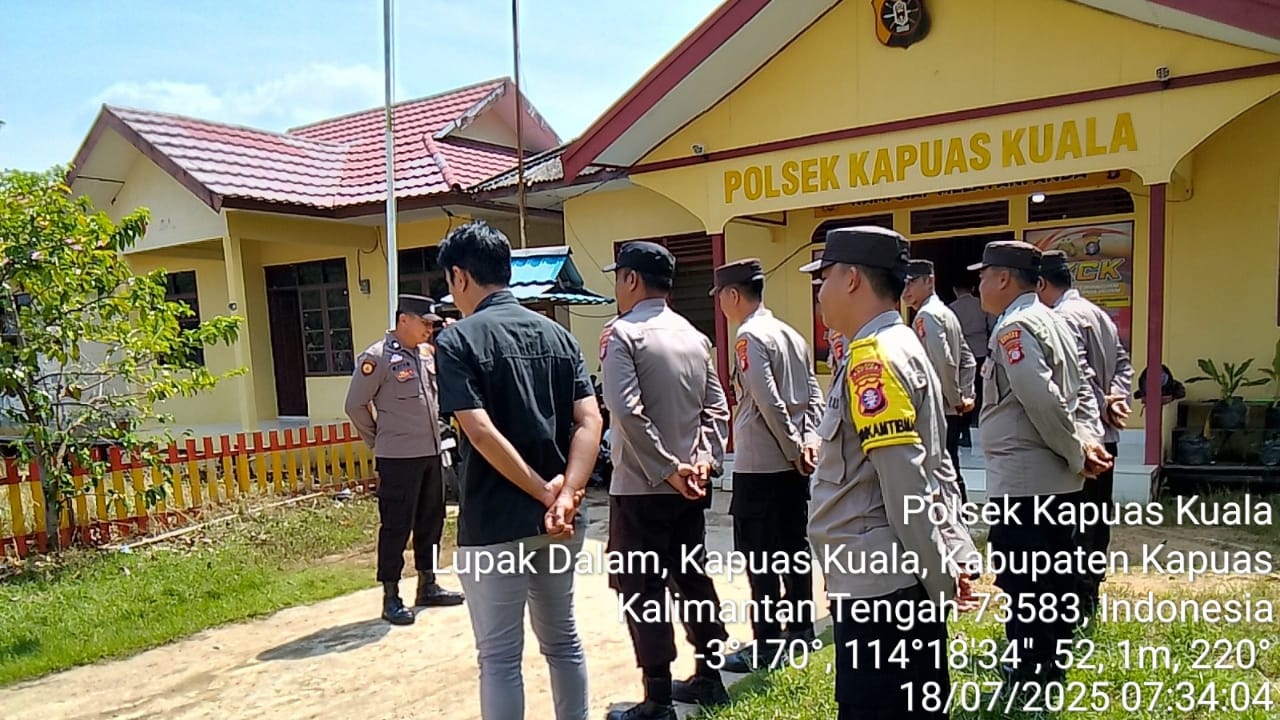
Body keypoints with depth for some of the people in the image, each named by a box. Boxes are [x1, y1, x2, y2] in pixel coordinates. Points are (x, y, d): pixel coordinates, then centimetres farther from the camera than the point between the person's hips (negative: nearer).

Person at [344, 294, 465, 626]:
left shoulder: (427, 353, 9)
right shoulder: (377, 357, -12)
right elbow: (355, 405, -8)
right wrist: (378, 441, -1)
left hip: (431, 452, 7)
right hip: (398, 458, -7)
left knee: (431, 520, 15)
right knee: (396, 526, 0)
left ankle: (428, 585, 29)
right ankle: (391, 598, 11)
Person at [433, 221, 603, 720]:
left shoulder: (458, 339, -9)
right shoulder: (556, 334, 7)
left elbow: (481, 432, -21)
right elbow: (590, 421, -4)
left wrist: (545, 492, -14)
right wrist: (565, 497, -12)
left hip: (494, 525, -5)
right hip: (561, 521, 6)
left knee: (499, 658, 7)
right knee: (562, 640, 20)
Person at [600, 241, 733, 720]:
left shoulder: (622, 333, -11)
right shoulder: (694, 336, 9)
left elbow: (626, 410, -22)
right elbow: (717, 408, 5)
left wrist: (666, 469, -17)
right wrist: (704, 459, -2)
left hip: (641, 486, -7)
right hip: (689, 485, 7)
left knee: (642, 589, 3)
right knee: (691, 577, 18)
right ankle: (709, 678, 29)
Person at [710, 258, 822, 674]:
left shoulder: (750, 336, -14)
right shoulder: (790, 335, 12)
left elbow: (769, 403, -21)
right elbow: (813, 395, 9)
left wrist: (795, 448, -12)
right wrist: (809, 439, -1)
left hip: (759, 467, -9)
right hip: (792, 465, 9)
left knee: (758, 557, 1)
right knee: (793, 548, 16)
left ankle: (767, 646, 8)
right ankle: (800, 631, 27)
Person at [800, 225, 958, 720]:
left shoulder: (873, 359, -18)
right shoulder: (903, 348, 12)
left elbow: (906, 486, -22)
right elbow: (935, 468, 15)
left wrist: (941, 583, -15)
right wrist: (958, 552, 13)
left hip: (876, 584, -10)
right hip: (894, 580, 10)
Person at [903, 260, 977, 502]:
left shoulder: (926, 315, -12)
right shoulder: (945, 312, 17)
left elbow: (943, 361, -22)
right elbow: (967, 359, 19)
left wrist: (956, 399, -12)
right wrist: (966, 395, 11)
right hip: (952, 413, 9)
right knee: (951, 476, 14)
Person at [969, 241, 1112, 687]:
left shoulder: (1014, 327, -16)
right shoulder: (1050, 320, 15)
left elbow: (1043, 400, -24)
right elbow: (1080, 390, 14)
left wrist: (1076, 452, -13)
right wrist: (1089, 439, 2)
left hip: (1022, 479, -10)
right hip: (1056, 478, 10)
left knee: (1022, 581, 1)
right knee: (1053, 574, 19)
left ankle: (1028, 674, 12)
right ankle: (1051, 663, 33)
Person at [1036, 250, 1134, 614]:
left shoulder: (1063, 318, -16)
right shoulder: (1098, 313, 15)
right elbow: (1123, 364, 11)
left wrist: (1104, 406, -11)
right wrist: (1115, 400, -3)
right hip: (1103, 435, 10)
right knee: (1094, 516, 17)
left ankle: (1079, 600, 6)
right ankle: (1089, 591, 28)